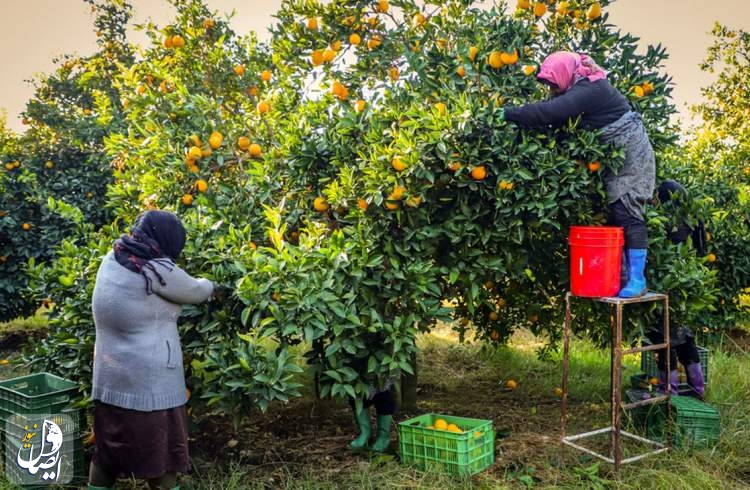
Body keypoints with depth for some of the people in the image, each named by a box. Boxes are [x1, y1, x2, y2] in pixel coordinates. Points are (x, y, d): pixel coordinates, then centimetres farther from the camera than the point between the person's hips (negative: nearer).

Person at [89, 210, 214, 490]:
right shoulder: (156, 270, -17)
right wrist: (210, 283, 18)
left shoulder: (111, 261, 4)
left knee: (110, 444, 19)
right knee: (161, 449, 8)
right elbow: (197, 292, -2)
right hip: (149, 381, -7)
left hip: (109, 378, 7)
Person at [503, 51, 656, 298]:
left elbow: (550, 112, -34)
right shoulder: (581, 87, 7)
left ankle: (637, 279, -9)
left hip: (630, 154, -10)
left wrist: (509, 113, -29)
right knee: (615, 213, 7)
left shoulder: (589, 89, -24)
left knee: (627, 213, -12)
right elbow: (556, 113, 4)